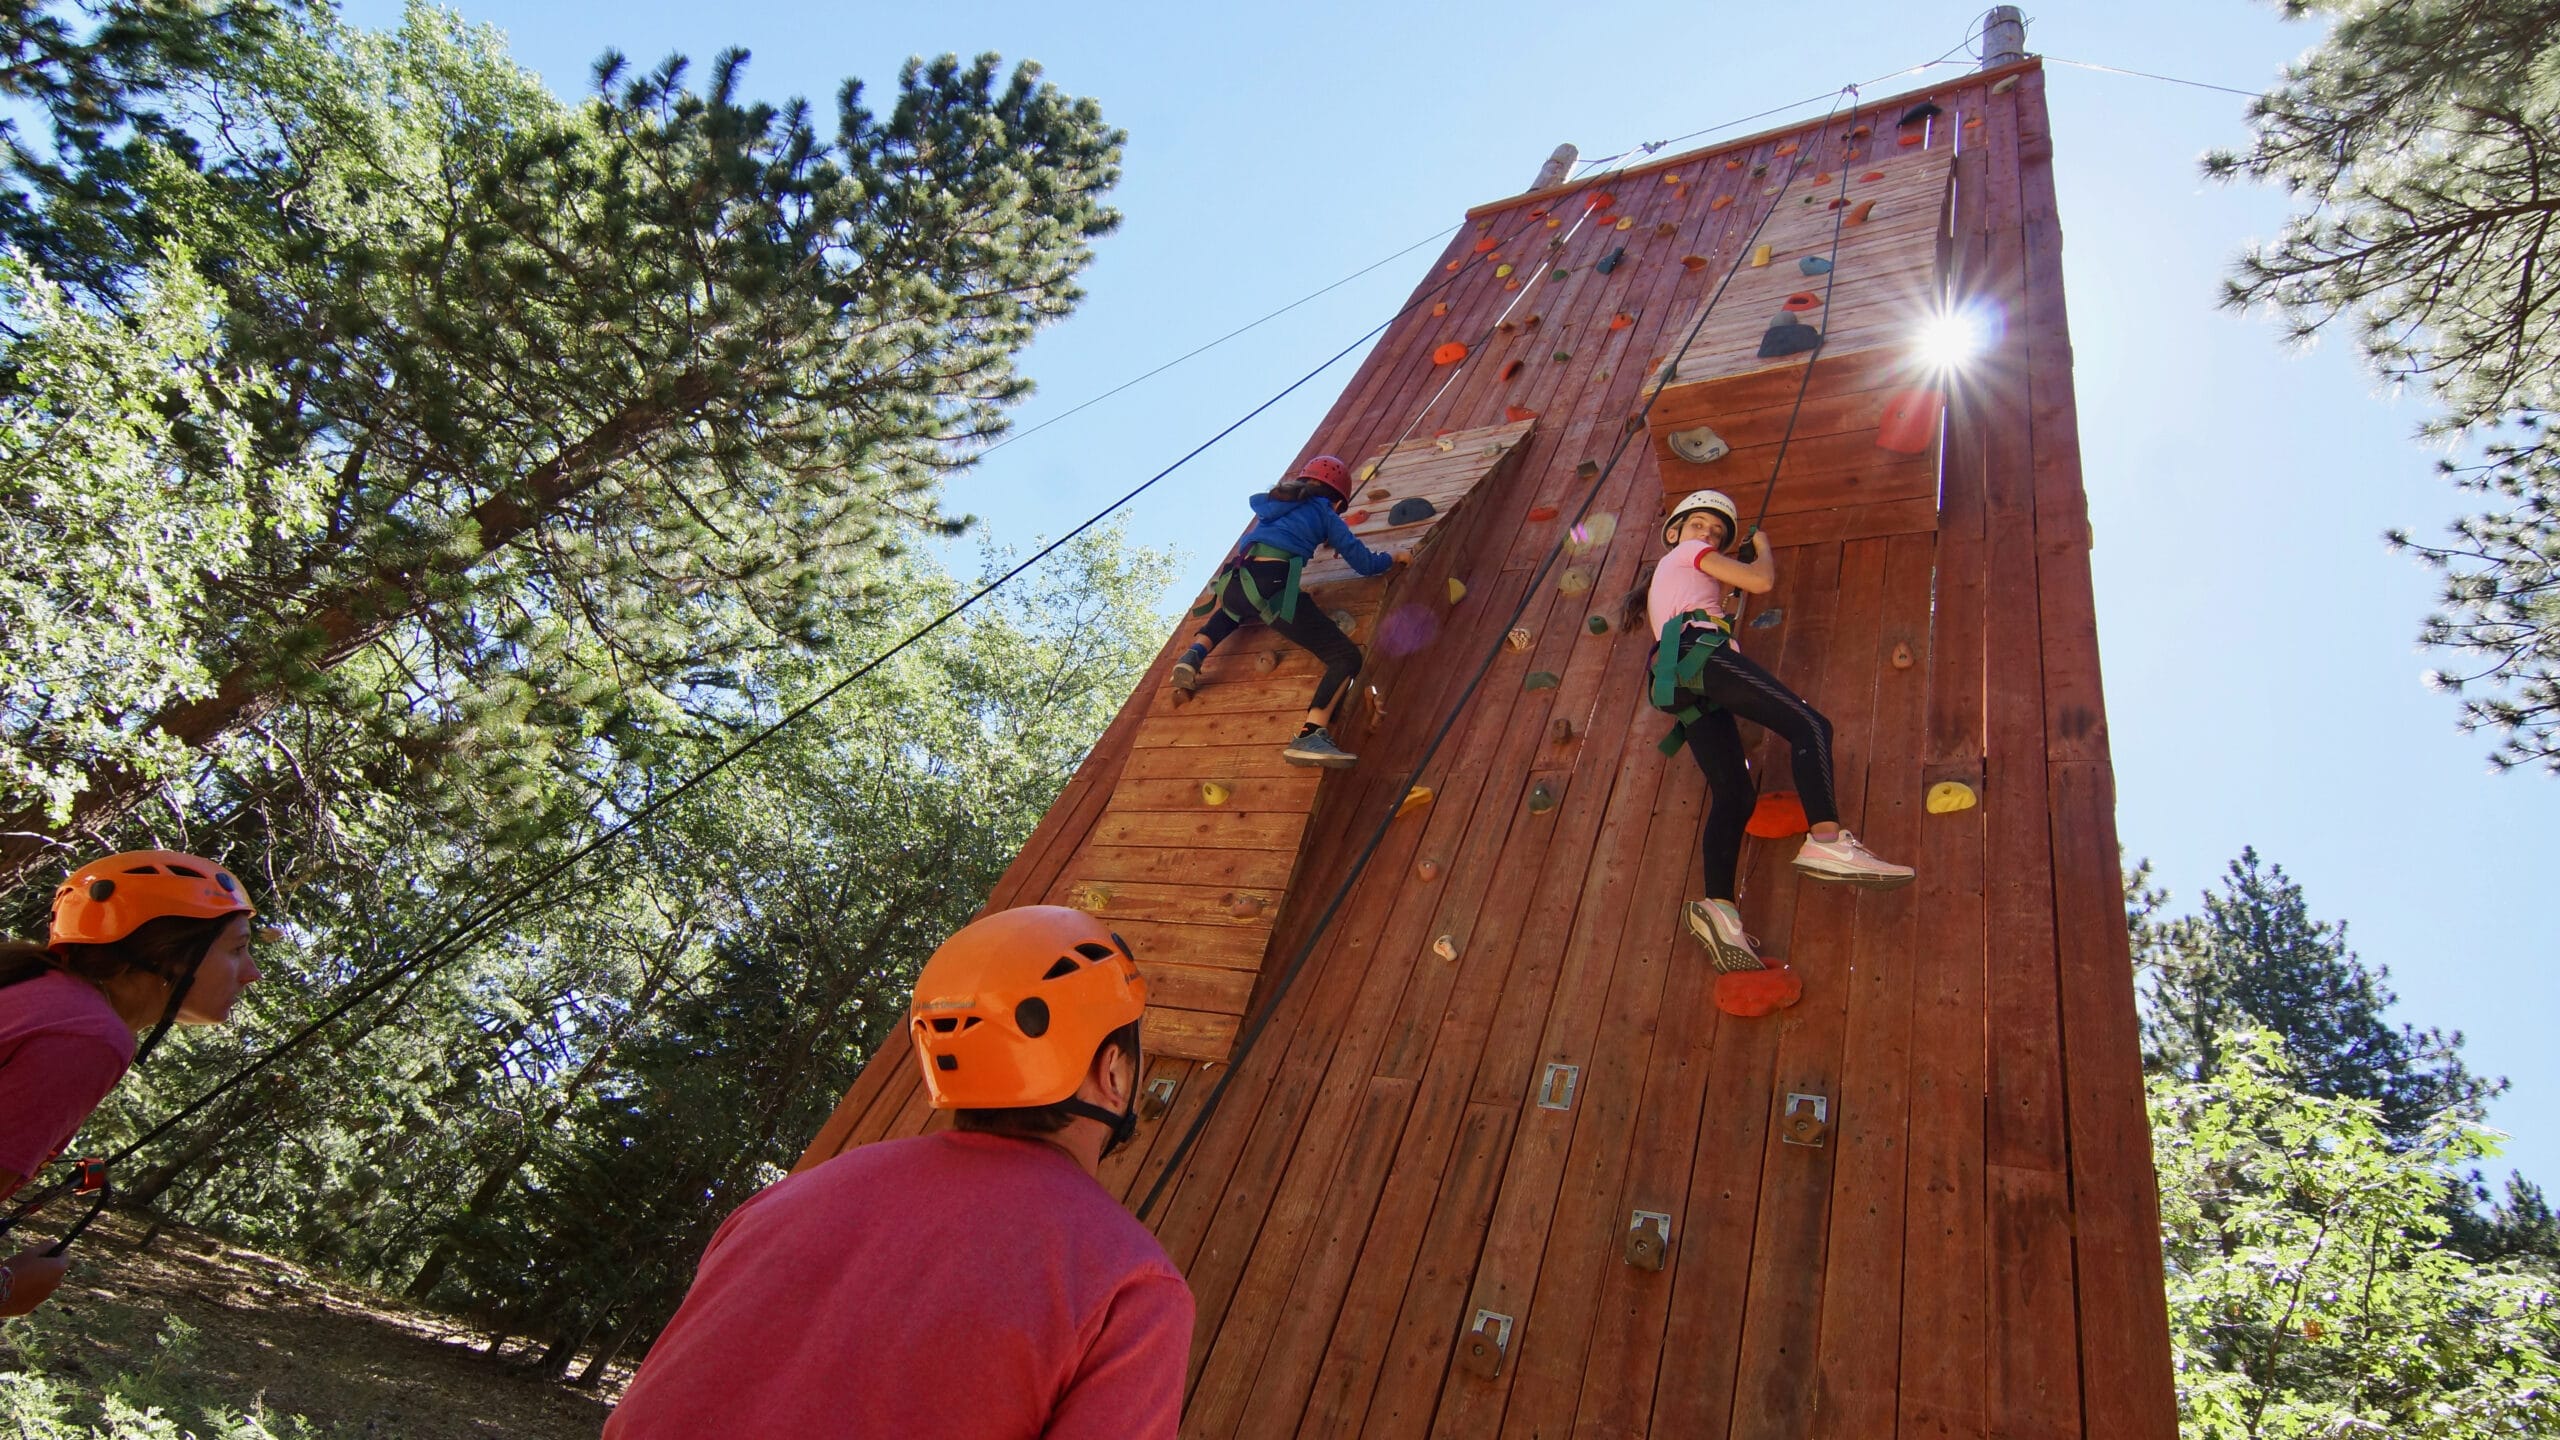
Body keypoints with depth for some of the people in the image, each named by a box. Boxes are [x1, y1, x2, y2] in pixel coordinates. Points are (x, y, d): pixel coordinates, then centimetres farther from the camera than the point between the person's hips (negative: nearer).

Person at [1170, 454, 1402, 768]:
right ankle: (1311, 736, -30)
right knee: (1346, 657, -7)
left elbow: (1257, 501, 59)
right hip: (1272, 585, -6)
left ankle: (1194, 654, 17)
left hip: (1233, 582, 6)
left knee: (1234, 610, 45)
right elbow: (1366, 564, 18)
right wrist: (1394, 557, 39)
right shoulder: (1324, 513, 18)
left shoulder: (1274, 502, 31)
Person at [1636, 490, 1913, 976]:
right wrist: (1763, 548, 29)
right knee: (1809, 725, -18)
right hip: (1701, 651, -8)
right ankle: (1826, 840, -40)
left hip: (1683, 688, 8)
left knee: (1734, 796, -5)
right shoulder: (1692, 553, 18)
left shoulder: (1666, 578, 42)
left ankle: (1717, 906, -23)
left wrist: (1723, 602, 37)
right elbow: (1762, 581, 11)